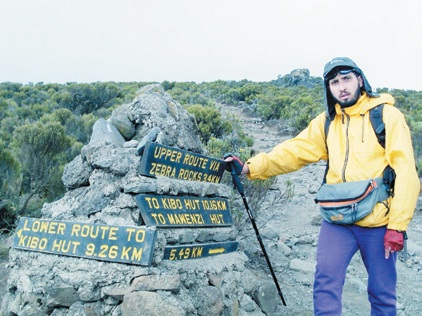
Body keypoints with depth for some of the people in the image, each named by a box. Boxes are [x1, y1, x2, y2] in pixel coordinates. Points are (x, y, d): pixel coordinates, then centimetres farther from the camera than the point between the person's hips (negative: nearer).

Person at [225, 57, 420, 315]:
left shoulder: (387, 115, -4)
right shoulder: (326, 122, 9)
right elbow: (293, 151, 0)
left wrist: (397, 225, -15)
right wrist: (250, 167, -14)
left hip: (379, 223, -3)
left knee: (382, 293, 8)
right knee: (326, 282, -5)